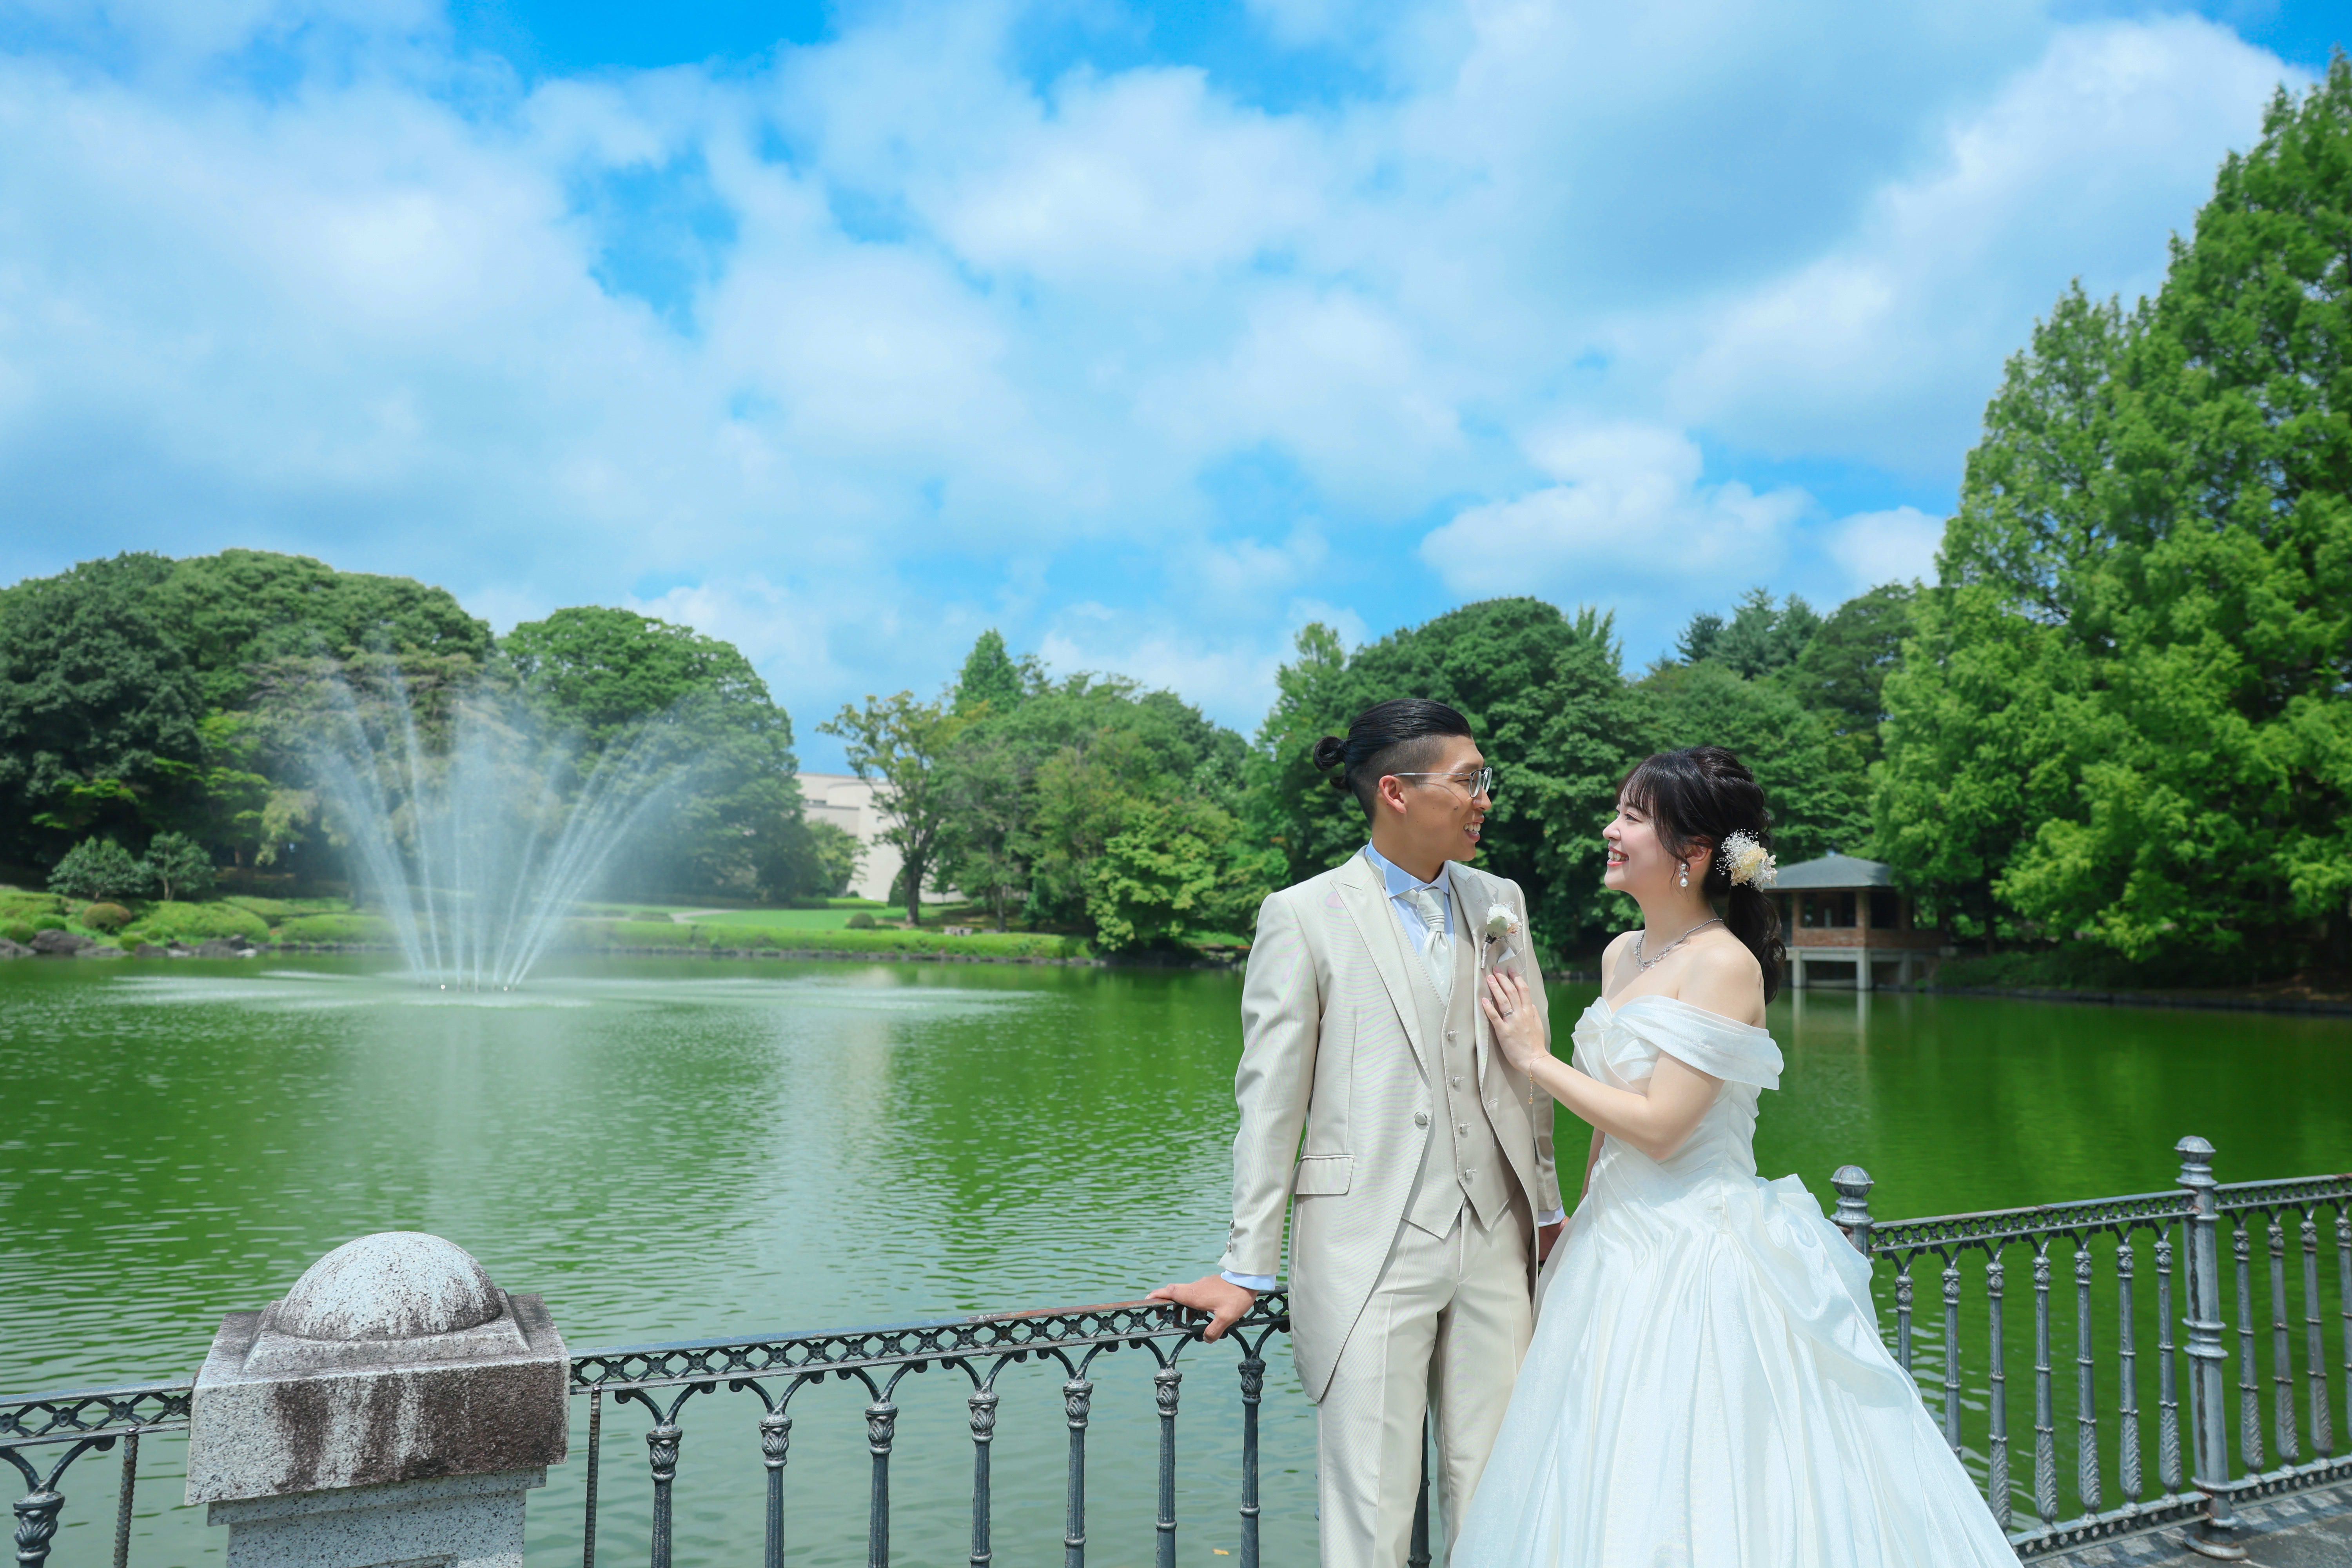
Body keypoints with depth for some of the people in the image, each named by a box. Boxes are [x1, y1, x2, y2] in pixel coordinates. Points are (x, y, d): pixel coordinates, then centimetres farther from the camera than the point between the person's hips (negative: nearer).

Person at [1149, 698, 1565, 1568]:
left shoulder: (1499, 902, 9)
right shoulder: (1304, 917, -6)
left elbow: (1530, 1066, 15)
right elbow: (1270, 1099, -5)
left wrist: (1547, 1208, 14)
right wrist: (1247, 1268, -4)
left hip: (1495, 1240, 5)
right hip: (1368, 1247, -4)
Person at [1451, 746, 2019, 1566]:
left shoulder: (1724, 964, -16)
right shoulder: (1622, 956, 8)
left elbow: (1658, 1126, -21)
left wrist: (1536, 1059, -12)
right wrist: (1583, 1221, 18)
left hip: (1699, 1259, -8)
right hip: (1622, 1247, 8)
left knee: (1708, 1485, 3)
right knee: (1613, 1494, 16)